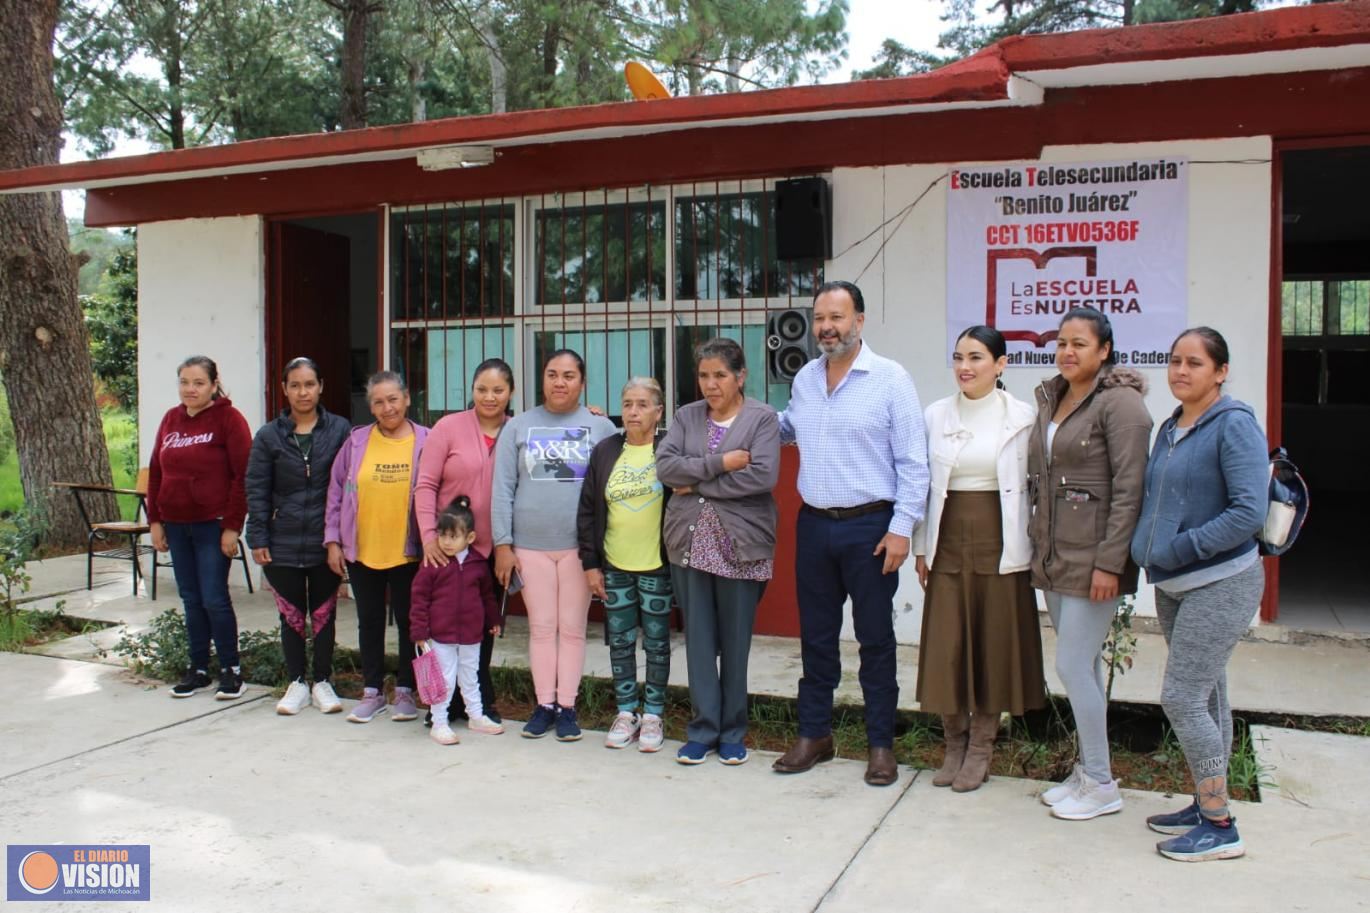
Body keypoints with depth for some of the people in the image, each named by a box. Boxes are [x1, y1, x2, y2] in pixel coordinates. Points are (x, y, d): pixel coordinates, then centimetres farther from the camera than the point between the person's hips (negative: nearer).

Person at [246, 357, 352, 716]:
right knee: (292, 616, 10)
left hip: (326, 543, -1)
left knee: (324, 614, 8)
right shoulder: (269, 436, 3)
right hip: (283, 544, 1)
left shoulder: (340, 430, 0)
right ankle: (297, 684, 22)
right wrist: (258, 539, -3)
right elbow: (256, 490, 3)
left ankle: (322, 683, 22)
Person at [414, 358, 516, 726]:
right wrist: (429, 535, -12)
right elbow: (425, 484, -6)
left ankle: (478, 702, 26)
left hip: (494, 548, 2)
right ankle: (448, 701, 21)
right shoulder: (449, 427, -3)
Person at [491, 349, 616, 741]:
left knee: (572, 628, 6)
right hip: (530, 545, 1)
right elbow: (502, 488, 3)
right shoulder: (518, 426, 5)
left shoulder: (600, 427, 2)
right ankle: (544, 704, 19)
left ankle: (567, 706, 17)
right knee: (541, 627, 8)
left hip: (579, 545, -1)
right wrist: (502, 544, -2)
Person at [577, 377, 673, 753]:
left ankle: (653, 715, 20)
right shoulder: (605, 451, 2)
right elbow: (588, 510, 5)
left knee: (656, 643, 8)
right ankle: (626, 714, 24)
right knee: (620, 643, 11)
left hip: (656, 566, -3)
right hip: (614, 567, 3)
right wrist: (590, 563, 2)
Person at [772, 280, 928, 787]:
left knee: (875, 639, 6)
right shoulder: (804, 379, 8)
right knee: (815, 636, 13)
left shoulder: (890, 379, -9)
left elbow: (913, 462, -10)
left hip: (870, 527, -5)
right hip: (813, 524, 5)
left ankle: (881, 744, 19)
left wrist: (901, 528, -14)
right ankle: (814, 735, 27)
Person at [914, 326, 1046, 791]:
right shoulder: (936, 415, 5)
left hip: (999, 541, -2)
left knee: (994, 644, 5)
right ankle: (955, 744, 22)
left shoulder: (1022, 417, -3)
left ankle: (980, 749, 20)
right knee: (946, 646, 4)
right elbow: (923, 483, 9)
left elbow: (1034, 484, -1)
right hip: (949, 540, 2)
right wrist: (921, 546, 7)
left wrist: (1029, 548, -4)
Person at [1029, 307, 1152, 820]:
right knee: (1083, 667, 15)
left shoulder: (1120, 401, -11)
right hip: (1054, 556, 8)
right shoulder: (1050, 399, 13)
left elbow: (1129, 488, -16)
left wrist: (1109, 562, -20)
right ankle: (1087, 770, 27)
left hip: (1093, 557, -7)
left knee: (1073, 667, -5)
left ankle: (1101, 785, 11)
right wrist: (1037, 544, 13)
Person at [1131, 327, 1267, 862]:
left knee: (1182, 698, -9)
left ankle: (1220, 828, 3)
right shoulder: (1171, 428, 11)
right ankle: (1207, 804, 26)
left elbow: (1249, 511, -21)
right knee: (1205, 696, 15)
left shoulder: (1233, 425, -14)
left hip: (1220, 584, -8)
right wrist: (1149, 550, 7)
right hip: (1174, 586, 8)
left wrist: (1180, 548, -19)